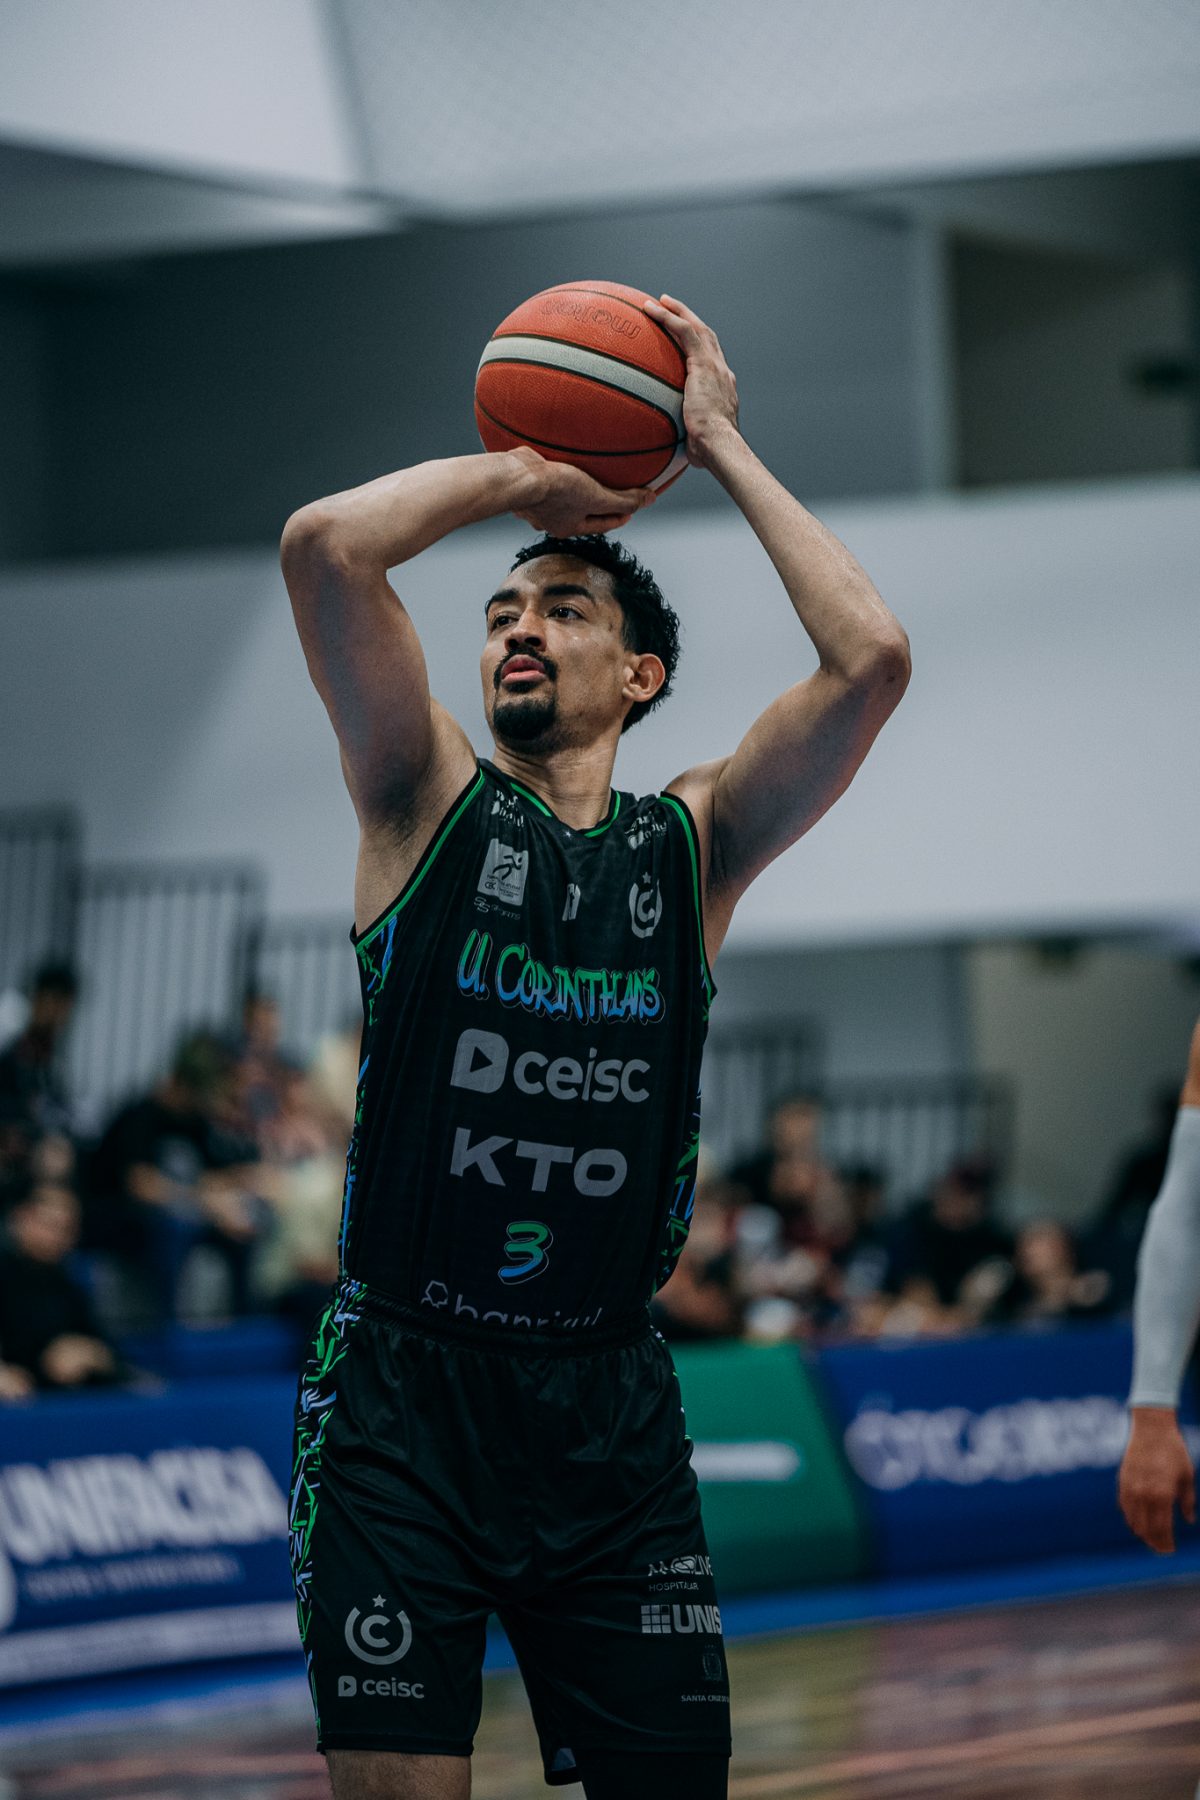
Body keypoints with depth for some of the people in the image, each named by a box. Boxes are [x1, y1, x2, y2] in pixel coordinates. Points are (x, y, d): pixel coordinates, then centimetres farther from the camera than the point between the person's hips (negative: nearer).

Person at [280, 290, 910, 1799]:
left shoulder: (693, 847, 9)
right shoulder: (430, 803, 4)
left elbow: (872, 661, -6)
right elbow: (323, 548, -11)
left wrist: (721, 445, 2)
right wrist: (515, 475, 2)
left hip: (608, 1403, 2)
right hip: (402, 1390, -2)